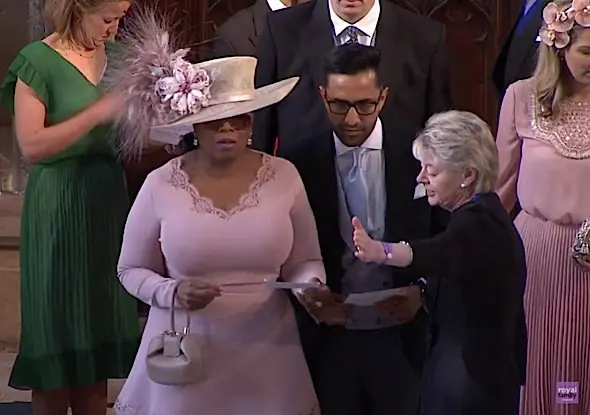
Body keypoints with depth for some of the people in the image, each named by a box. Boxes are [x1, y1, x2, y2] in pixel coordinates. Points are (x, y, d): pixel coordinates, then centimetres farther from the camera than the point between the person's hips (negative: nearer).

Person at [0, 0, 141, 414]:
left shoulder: (115, 56, 7)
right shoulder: (39, 60, -11)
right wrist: (97, 113, -22)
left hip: (107, 197, 6)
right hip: (59, 206, -6)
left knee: (99, 318, 11)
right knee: (58, 321, 3)